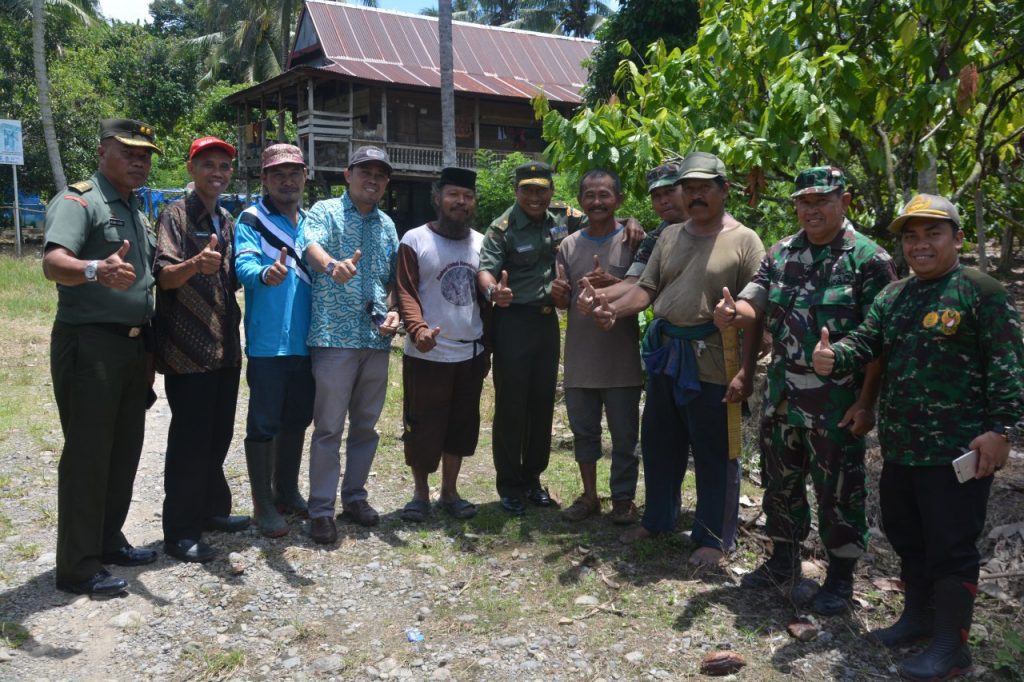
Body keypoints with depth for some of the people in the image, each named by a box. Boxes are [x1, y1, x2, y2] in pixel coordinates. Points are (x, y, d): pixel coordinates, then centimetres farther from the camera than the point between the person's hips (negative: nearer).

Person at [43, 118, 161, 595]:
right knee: (87, 455, -3)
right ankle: (78, 568, 7)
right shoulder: (79, 201, -10)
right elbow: (54, 263, -28)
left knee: (125, 450, 15)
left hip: (133, 346, 9)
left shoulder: (136, 212, 17)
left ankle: (108, 541, 29)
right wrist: (96, 269, -47)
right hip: (89, 346, -9)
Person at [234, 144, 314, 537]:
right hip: (267, 341, -6)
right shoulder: (252, 220, -5)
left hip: (306, 340, 6)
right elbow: (244, 265, -21)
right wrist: (266, 273, -42)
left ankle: (287, 492, 31)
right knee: (264, 423, 2)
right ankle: (263, 504, 14)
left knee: (297, 419, 16)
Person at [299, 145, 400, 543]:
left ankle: (355, 496, 26)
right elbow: (311, 245, -22)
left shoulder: (386, 225, 17)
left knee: (366, 425, 13)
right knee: (329, 427, -2)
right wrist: (332, 264, -45)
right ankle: (321, 509, 8)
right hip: (335, 335, -5)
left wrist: (394, 311, 2)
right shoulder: (325, 211, 0)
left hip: (377, 338, 6)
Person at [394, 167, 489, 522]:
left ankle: (450, 490, 27)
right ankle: (420, 491, 22)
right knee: (423, 428, 3)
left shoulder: (481, 243, 9)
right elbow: (405, 292, -12)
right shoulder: (415, 240, -5)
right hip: (426, 356, -4)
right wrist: (418, 328, -30)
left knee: (462, 427, 12)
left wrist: (488, 347, 14)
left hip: (471, 355, 5)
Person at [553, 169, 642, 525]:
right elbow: (563, 302, 11)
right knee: (583, 430, 14)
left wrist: (614, 285, -23)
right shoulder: (569, 245, 7)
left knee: (624, 435, 6)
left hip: (622, 358, -3)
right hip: (579, 357, 4)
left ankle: (623, 498, 21)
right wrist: (558, 293, -13)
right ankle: (589, 495, 28)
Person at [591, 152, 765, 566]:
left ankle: (715, 538, 22)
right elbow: (647, 288, 8)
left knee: (715, 455, 6)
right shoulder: (670, 236, 11)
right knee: (659, 445, 18)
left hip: (712, 365, -6)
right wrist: (614, 309, -12)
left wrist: (746, 371, -17)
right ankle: (657, 519, 37)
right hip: (665, 356, 6)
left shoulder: (744, 241, -7)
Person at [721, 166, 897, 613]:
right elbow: (755, 309, 4)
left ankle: (840, 576, 24)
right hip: (782, 392, 6)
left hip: (837, 399, -5)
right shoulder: (781, 254, 7)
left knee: (839, 490, 6)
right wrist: (734, 313, -21)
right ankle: (783, 562, 35)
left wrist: (866, 402, -16)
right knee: (780, 481, 17)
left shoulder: (869, 259, -9)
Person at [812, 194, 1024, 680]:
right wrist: (833, 358, -16)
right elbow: (865, 341, 6)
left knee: (950, 546, 1)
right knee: (904, 534, 19)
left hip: (957, 451, -7)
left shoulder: (981, 292, -8)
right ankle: (919, 614, 38)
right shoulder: (892, 297, 13)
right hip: (899, 447, 8)